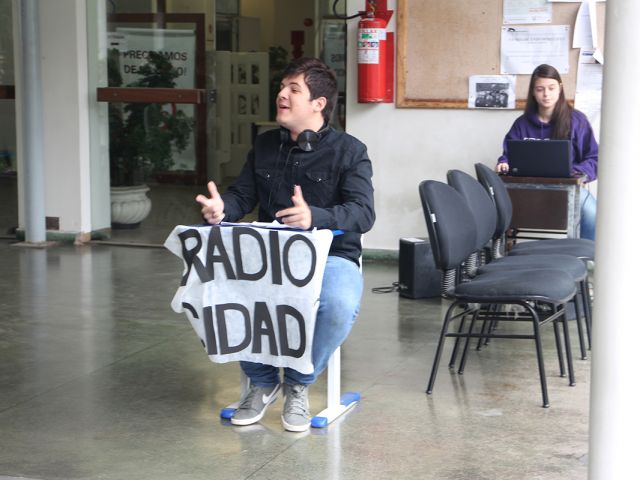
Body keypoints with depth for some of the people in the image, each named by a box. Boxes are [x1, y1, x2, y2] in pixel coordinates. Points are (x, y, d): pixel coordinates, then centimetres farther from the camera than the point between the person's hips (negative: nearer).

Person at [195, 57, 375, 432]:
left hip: (331, 256, -4)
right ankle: (262, 382, -2)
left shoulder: (350, 151, -2)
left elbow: (363, 213, -14)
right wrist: (221, 207, -12)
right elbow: (243, 196, 14)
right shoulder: (266, 145, 17)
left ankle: (299, 384, -7)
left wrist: (315, 217, -34)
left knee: (339, 305, -38)